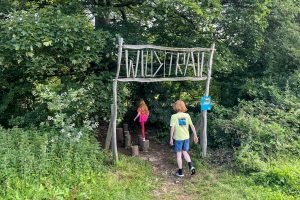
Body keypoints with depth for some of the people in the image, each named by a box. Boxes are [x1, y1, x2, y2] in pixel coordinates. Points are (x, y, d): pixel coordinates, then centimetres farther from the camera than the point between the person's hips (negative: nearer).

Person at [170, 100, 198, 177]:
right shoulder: (187, 115, -1)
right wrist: (195, 136, 9)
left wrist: (171, 138, -4)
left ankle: (180, 172, 14)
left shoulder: (174, 116, -11)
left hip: (178, 138, -3)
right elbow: (192, 126, 1)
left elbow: (172, 128, -12)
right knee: (185, 152, 20)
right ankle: (191, 166, 2)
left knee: (179, 154, 8)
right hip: (186, 137, 4)